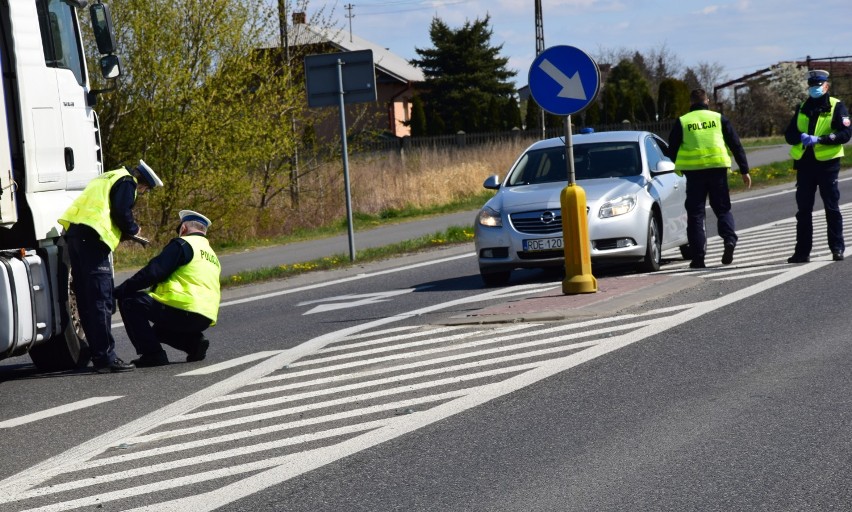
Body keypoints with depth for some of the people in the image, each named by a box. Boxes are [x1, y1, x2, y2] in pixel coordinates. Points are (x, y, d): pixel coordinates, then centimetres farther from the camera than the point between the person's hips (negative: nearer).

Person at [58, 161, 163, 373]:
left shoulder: (107, 179, 32)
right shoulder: (127, 182, 2)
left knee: (86, 301, 10)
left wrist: (125, 233, 22)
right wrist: (133, 230, 8)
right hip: (91, 238, -10)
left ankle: (98, 355, 15)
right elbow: (121, 213, -11)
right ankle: (106, 358, -13)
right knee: (101, 301, -10)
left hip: (74, 234, 10)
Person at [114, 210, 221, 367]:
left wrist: (119, 291, -6)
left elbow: (153, 272, -10)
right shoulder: (212, 255, 26)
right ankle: (194, 341, 8)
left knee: (129, 301, -2)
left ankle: (152, 354, -10)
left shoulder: (182, 244, -1)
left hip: (185, 310, -9)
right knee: (158, 329, 32)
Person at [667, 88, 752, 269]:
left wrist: (675, 172, 18)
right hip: (717, 169, 1)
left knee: (695, 214, 4)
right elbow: (736, 145, 8)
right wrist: (744, 170, 12)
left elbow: (672, 151, 7)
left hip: (693, 171, -1)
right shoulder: (719, 118, 8)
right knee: (723, 209, 12)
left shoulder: (682, 122, 6)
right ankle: (730, 240, -14)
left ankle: (698, 257, -1)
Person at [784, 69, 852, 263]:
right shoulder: (802, 108, 15)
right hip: (804, 163, 5)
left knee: (832, 208, -1)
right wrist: (801, 137, -13)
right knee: (803, 209, 5)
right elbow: (789, 135, 10)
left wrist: (819, 139, -21)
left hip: (827, 162, -5)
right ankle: (802, 251, 9)